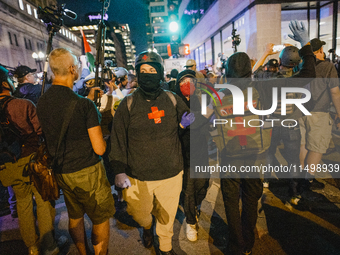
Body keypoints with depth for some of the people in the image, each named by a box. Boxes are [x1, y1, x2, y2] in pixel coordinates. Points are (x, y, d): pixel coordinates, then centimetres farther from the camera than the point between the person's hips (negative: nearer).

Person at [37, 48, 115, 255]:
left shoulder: (41, 102, -1)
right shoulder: (84, 104, -20)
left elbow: (49, 139, 13)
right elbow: (99, 149, -18)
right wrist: (102, 138, 3)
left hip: (61, 173, 7)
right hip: (87, 172, -7)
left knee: (75, 217, 23)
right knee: (101, 219, 11)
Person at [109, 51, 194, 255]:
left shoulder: (173, 100, -1)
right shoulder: (128, 104, -5)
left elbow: (186, 121, 15)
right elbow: (118, 140, -4)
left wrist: (185, 123, -9)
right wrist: (119, 170, -10)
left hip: (171, 174, 1)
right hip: (138, 177, 0)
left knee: (167, 216, 19)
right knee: (139, 213, 19)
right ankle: (147, 227, 58)